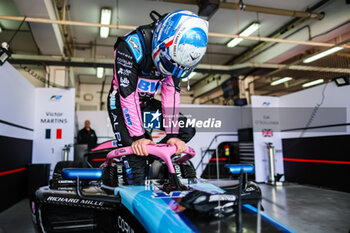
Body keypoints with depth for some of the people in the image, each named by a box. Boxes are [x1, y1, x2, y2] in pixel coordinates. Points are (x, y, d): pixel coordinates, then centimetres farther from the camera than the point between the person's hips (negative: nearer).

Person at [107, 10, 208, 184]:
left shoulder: (176, 54, -9)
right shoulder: (131, 46, -27)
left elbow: (171, 93, -11)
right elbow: (127, 94, -29)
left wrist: (172, 134, -16)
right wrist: (138, 136, -31)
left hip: (147, 103, 6)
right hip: (121, 103, -5)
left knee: (187, 129, -7)